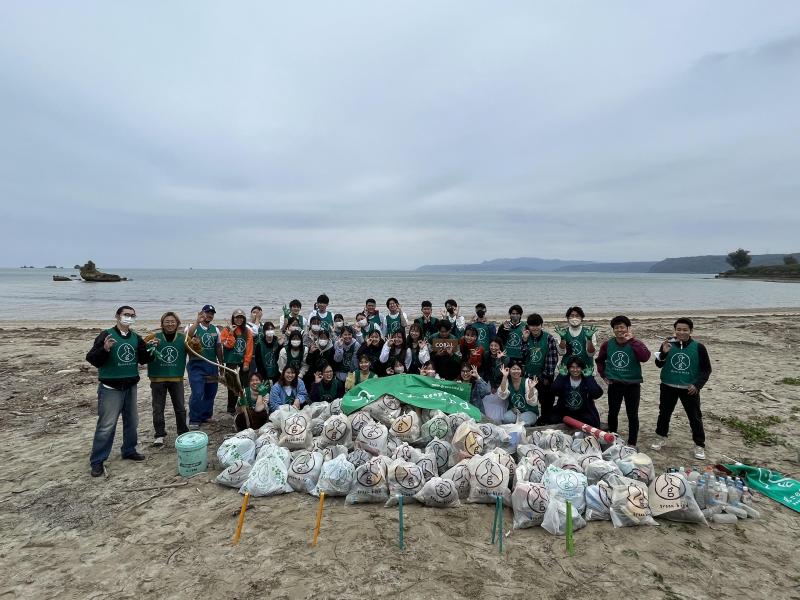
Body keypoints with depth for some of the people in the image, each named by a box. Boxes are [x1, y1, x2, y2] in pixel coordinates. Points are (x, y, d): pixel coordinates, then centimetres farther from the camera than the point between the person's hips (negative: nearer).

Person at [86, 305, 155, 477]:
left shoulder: (136, 338, 7)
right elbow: (92, 359, -16)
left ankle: (129, 450, 32)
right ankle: (97, 461, 7)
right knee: (106, 425, -4)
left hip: (131, 387, 6)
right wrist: (105, 349, -34)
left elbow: (143, 359, 11)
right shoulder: (106, 335, -11)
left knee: (132, 421, 16)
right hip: (111, 388, -6)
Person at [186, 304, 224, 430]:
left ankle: (206, 416, 27)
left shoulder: (215, 329, 11)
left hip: (212, 365, 5)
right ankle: (194, 420, 4)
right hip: (196, 365, -5)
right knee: (197, 393, -9)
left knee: (211, 392, 11)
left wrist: (221, 363, 17)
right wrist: (197, 321, -31)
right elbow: (187, 335, -27)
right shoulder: (193, 327, -3)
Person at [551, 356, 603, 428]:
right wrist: (561, 376, -14)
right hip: (565, 412, 1)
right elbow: (554, 391, -18)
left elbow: (597, 394, -20)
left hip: (583, 413, -1)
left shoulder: (587, 379, -2)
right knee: (553, 420, -20)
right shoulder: (563, 378, -1)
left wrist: (588, 377, -17)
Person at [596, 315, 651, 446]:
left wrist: (631, 340, -28)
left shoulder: (635, 344, -8)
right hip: (614, 385, 2)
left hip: (633, 385, -2)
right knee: (612, 413, 13)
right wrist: (603, 375, 5)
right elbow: (599, 360, 15)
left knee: (632, 415, 5)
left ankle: (632, 443, 19)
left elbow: (645, 357, -29)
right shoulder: (607, 344, 0)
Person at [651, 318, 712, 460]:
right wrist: (664, 353, -23)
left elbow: (706, 369, -2)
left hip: (689, 389, -2)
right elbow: (659, 364, -5)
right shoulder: (668, 344, -4)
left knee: (695, 417, 5)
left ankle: (699, 445, 20)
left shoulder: (698, 347, -8)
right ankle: (661, 438, 31)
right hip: (668, 387, 2)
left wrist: (697, 384, -13)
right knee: (664, 413, 13)